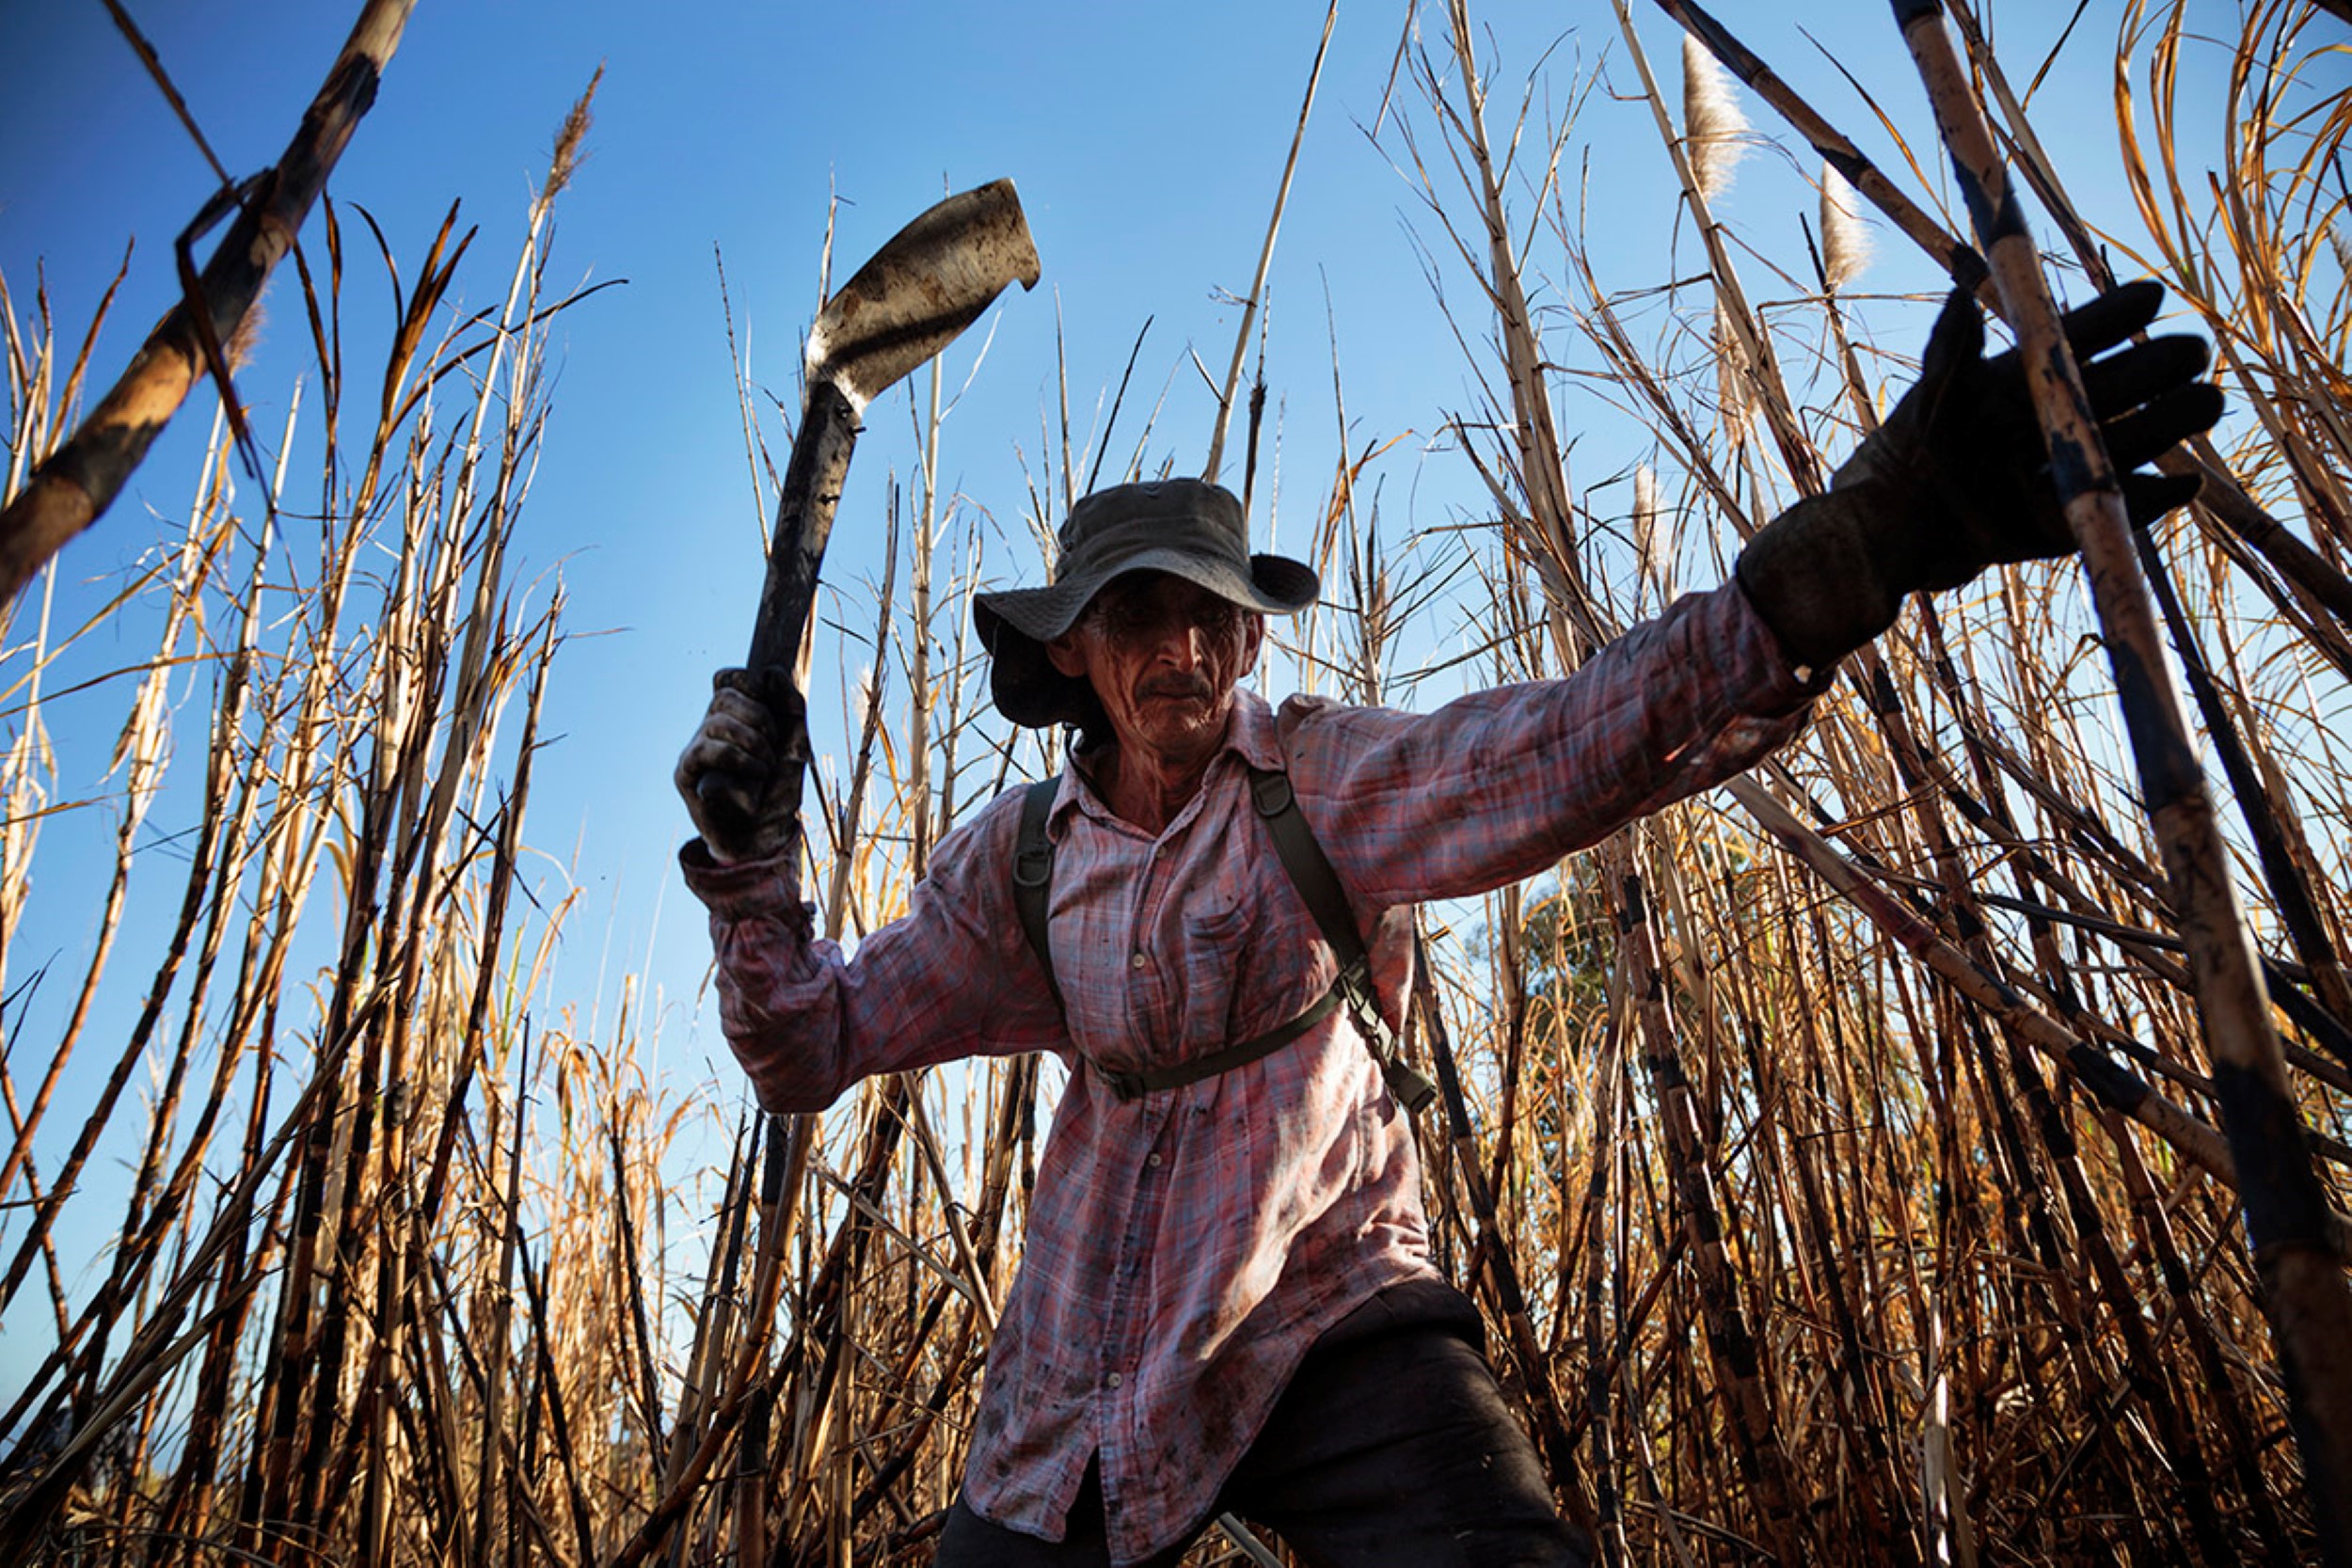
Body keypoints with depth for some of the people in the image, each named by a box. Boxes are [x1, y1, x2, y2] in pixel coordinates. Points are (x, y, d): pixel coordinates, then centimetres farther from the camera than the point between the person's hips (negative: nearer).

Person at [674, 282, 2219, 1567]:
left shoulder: (1321, 778, -8)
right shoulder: (1020, 862, 2)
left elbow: (1583, 739, -26)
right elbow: (809, 1046, 8)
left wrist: (1863, 538, -40)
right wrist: (749, 853, -9)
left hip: (1326, 1321, -3)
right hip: (1084, 1364, 4)